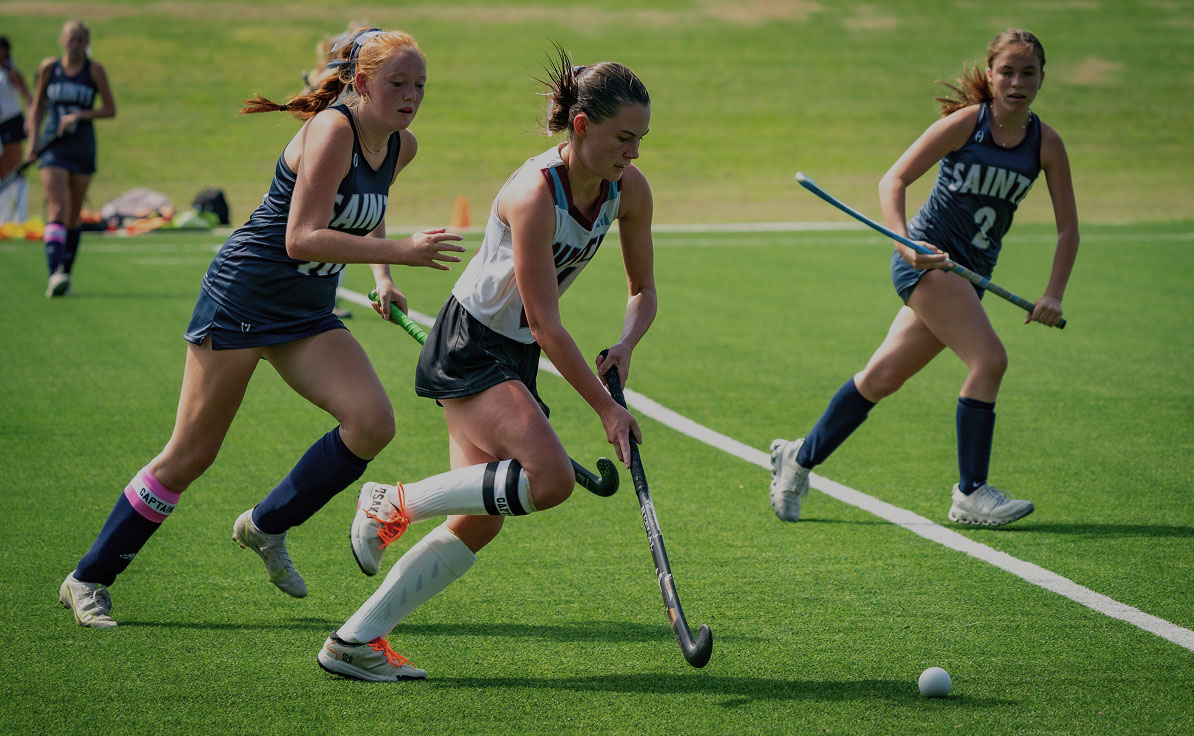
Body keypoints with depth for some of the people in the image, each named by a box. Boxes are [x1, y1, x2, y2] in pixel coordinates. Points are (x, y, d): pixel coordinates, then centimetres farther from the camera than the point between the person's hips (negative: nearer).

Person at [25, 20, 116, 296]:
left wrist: (80, 115, -15)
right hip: (53, 147, -1)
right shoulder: (49, 67, 3)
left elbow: (110, 109, -2)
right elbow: (37, 105, 13)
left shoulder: (94, 70, 0)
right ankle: (54, 273, -27)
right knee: (57, 209, -15)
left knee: (74, 214, 7)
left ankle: (66, 273, 18)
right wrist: (34, 136, 2)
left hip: (82, 147, 1)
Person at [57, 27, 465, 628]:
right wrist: (400, 253, -30)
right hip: (243, 297, -7)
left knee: (373, 423, -15)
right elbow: (301, 239, -28)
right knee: (191, 454, -4)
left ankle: (266, 526, 7)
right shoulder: (332, 130, -20)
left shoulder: (400, 146, 5)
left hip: (308, 314, 7)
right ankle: (89, 579, 12)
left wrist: (381, 277, 13)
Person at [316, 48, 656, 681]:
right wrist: (606, 407, -21)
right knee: (551, 478, -26)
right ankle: (395, 503, -7)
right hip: (469, 347, -8)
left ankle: (354, 643, 8)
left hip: (515, 358, 8)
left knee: (478, 523, 2)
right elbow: (546, 324, -24)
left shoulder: (630, 190, -4)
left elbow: (642, 290, 9)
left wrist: (624, 346, -12)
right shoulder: (533, 195, -27)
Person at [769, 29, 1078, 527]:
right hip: (927, 257, -5)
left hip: (968, 273, 5)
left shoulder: (1046, 144, 1)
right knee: (989, 359, -20)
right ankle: (970, 494, -11)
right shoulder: (966, 122, -11)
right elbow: (893, 180, -10)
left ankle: (799, 458, 26)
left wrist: (1053, 295, -9)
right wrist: (905, 242, -26)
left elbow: (1067, 228, 4)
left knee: (883, 377, 9)